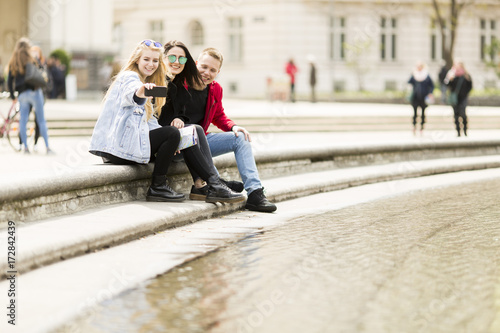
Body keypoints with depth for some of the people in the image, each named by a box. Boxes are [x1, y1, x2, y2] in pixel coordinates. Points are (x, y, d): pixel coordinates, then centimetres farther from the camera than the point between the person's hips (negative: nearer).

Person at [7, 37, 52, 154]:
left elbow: (9, 81, 9)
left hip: (21, 94, 4)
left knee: (23, 121, 7)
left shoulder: (13, 62, 8)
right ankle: (47, 147, -5)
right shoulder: (30, 60, -5)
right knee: (41, 120, -2)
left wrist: (12, 95, 16)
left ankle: (25, 147, 3)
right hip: (34, 91, -4)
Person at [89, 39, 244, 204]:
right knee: (172, 133, -22)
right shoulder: (129, 77, -6)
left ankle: (213, 184, -5)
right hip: (120, 145, -9)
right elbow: (130, 93, -34)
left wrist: (169, 143, 0)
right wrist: (139, 93, -59)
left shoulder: (146, 83, 24)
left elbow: (148, 121, 18)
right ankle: (157, 187, -14)